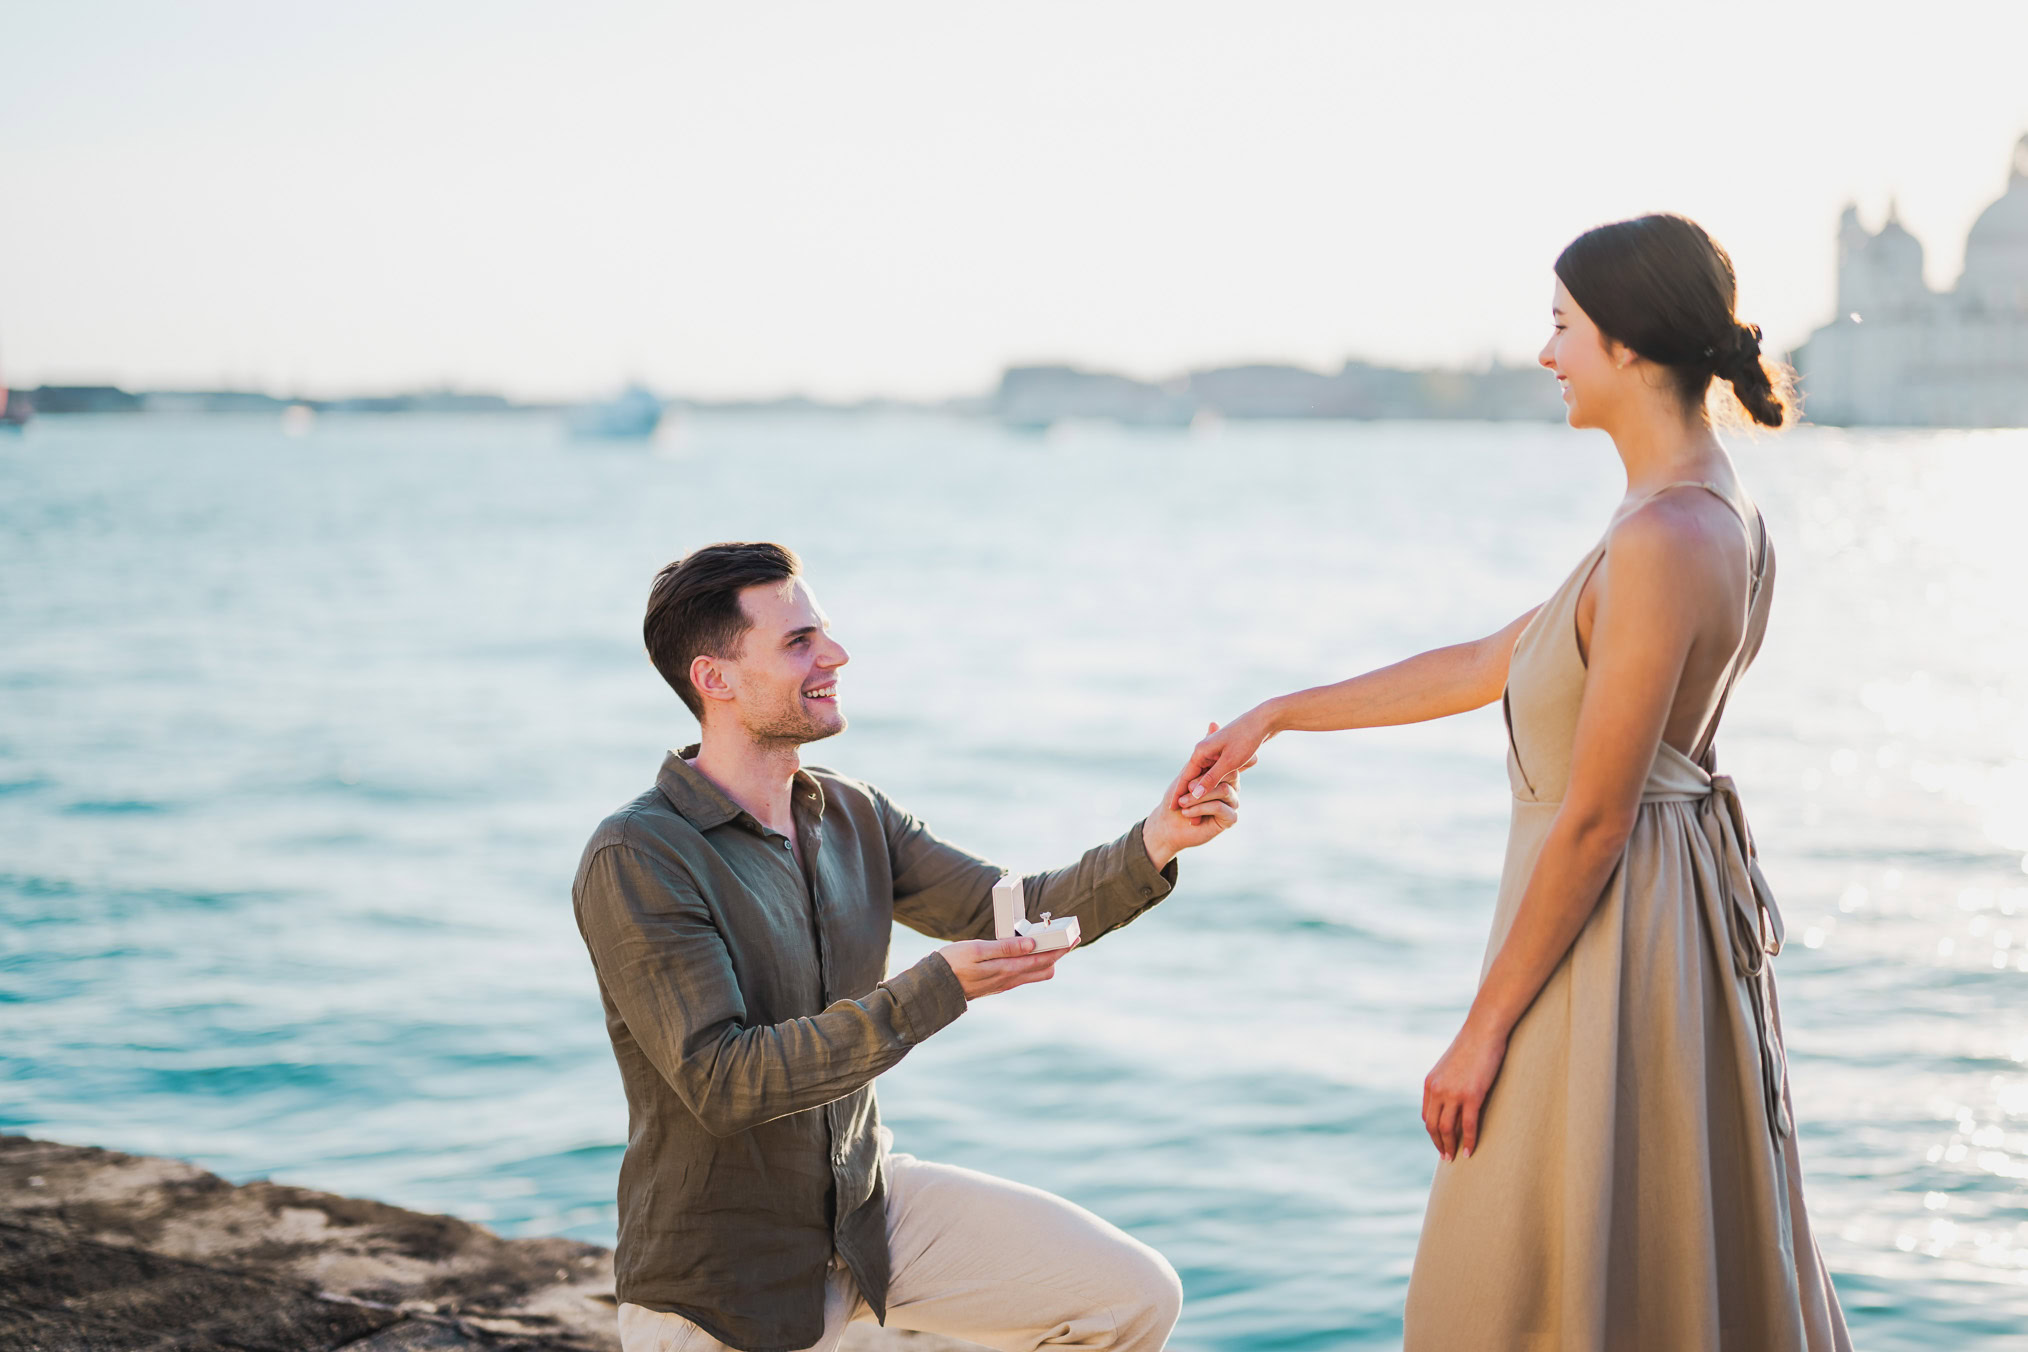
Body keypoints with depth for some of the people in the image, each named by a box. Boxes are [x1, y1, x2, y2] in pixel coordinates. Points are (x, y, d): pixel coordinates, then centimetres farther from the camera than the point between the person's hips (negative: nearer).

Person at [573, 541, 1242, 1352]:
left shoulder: (852, 817, 2)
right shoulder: (634, 861, -21)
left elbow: (1017, 917, 0)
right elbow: (721, 1081, -29)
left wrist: (1151, 845, -18)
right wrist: (933, 992, -32)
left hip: (868, 1202, 6)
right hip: (722, 1281, -6)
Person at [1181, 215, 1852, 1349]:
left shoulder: (1661, 541, -23)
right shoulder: (1724, 515, 8)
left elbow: (1593, 821, -22)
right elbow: (1493, 664, 15)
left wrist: (1483, 1031, -15)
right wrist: (1279, 715, 19)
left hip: (1612, 927, -10)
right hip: (1679, 910, 10)